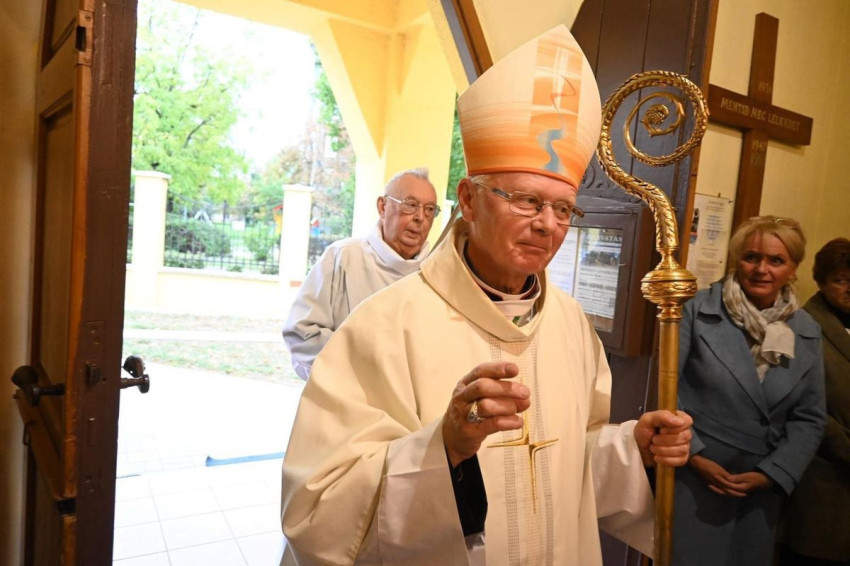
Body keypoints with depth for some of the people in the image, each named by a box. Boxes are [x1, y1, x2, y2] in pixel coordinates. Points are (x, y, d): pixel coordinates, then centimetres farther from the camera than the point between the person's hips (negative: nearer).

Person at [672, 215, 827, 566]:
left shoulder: (807, 333, 3)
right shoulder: (699, 310, -10)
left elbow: (808, 419, 5)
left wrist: (770, 474, -6)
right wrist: (693, 455, -12)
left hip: (762, 487, 4)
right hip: (692, 477, -3)